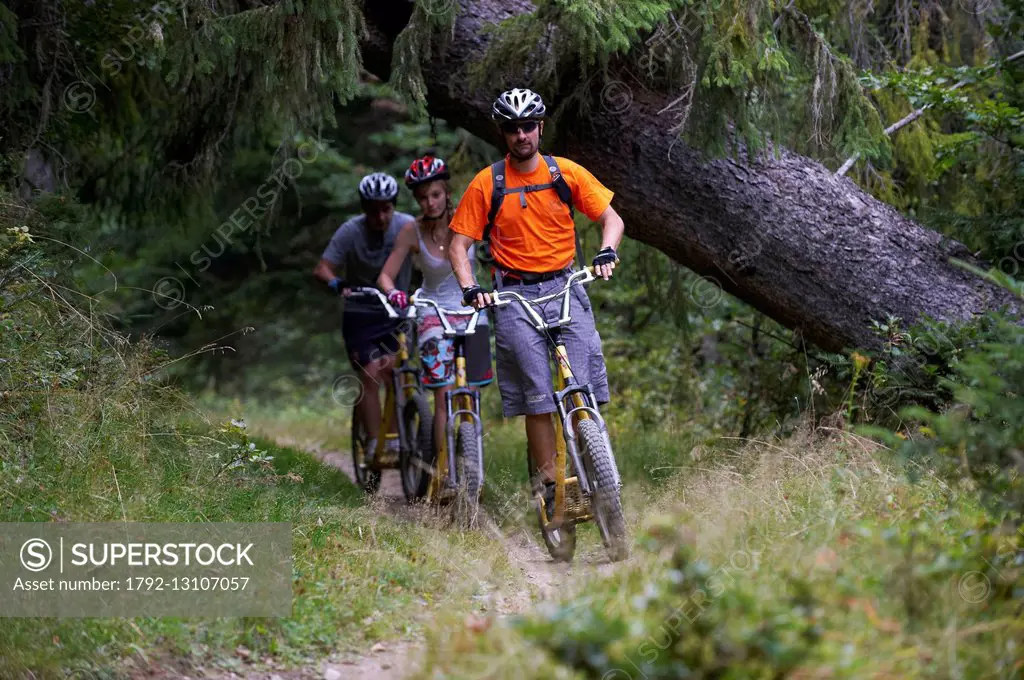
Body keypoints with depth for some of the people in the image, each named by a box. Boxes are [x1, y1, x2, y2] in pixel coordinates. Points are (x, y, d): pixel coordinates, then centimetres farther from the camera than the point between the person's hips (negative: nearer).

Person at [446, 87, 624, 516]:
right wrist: (470, 288, -15)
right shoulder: (487, 183, 0)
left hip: (565, 286, 1)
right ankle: (551, 484, -1)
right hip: (515, 295, -1)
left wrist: (606, 252, -14)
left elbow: (611, 218, 6)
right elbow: (459, 244, 2)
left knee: (585, 386, -10)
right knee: (537, 396, -6)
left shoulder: (566, 173, 3)